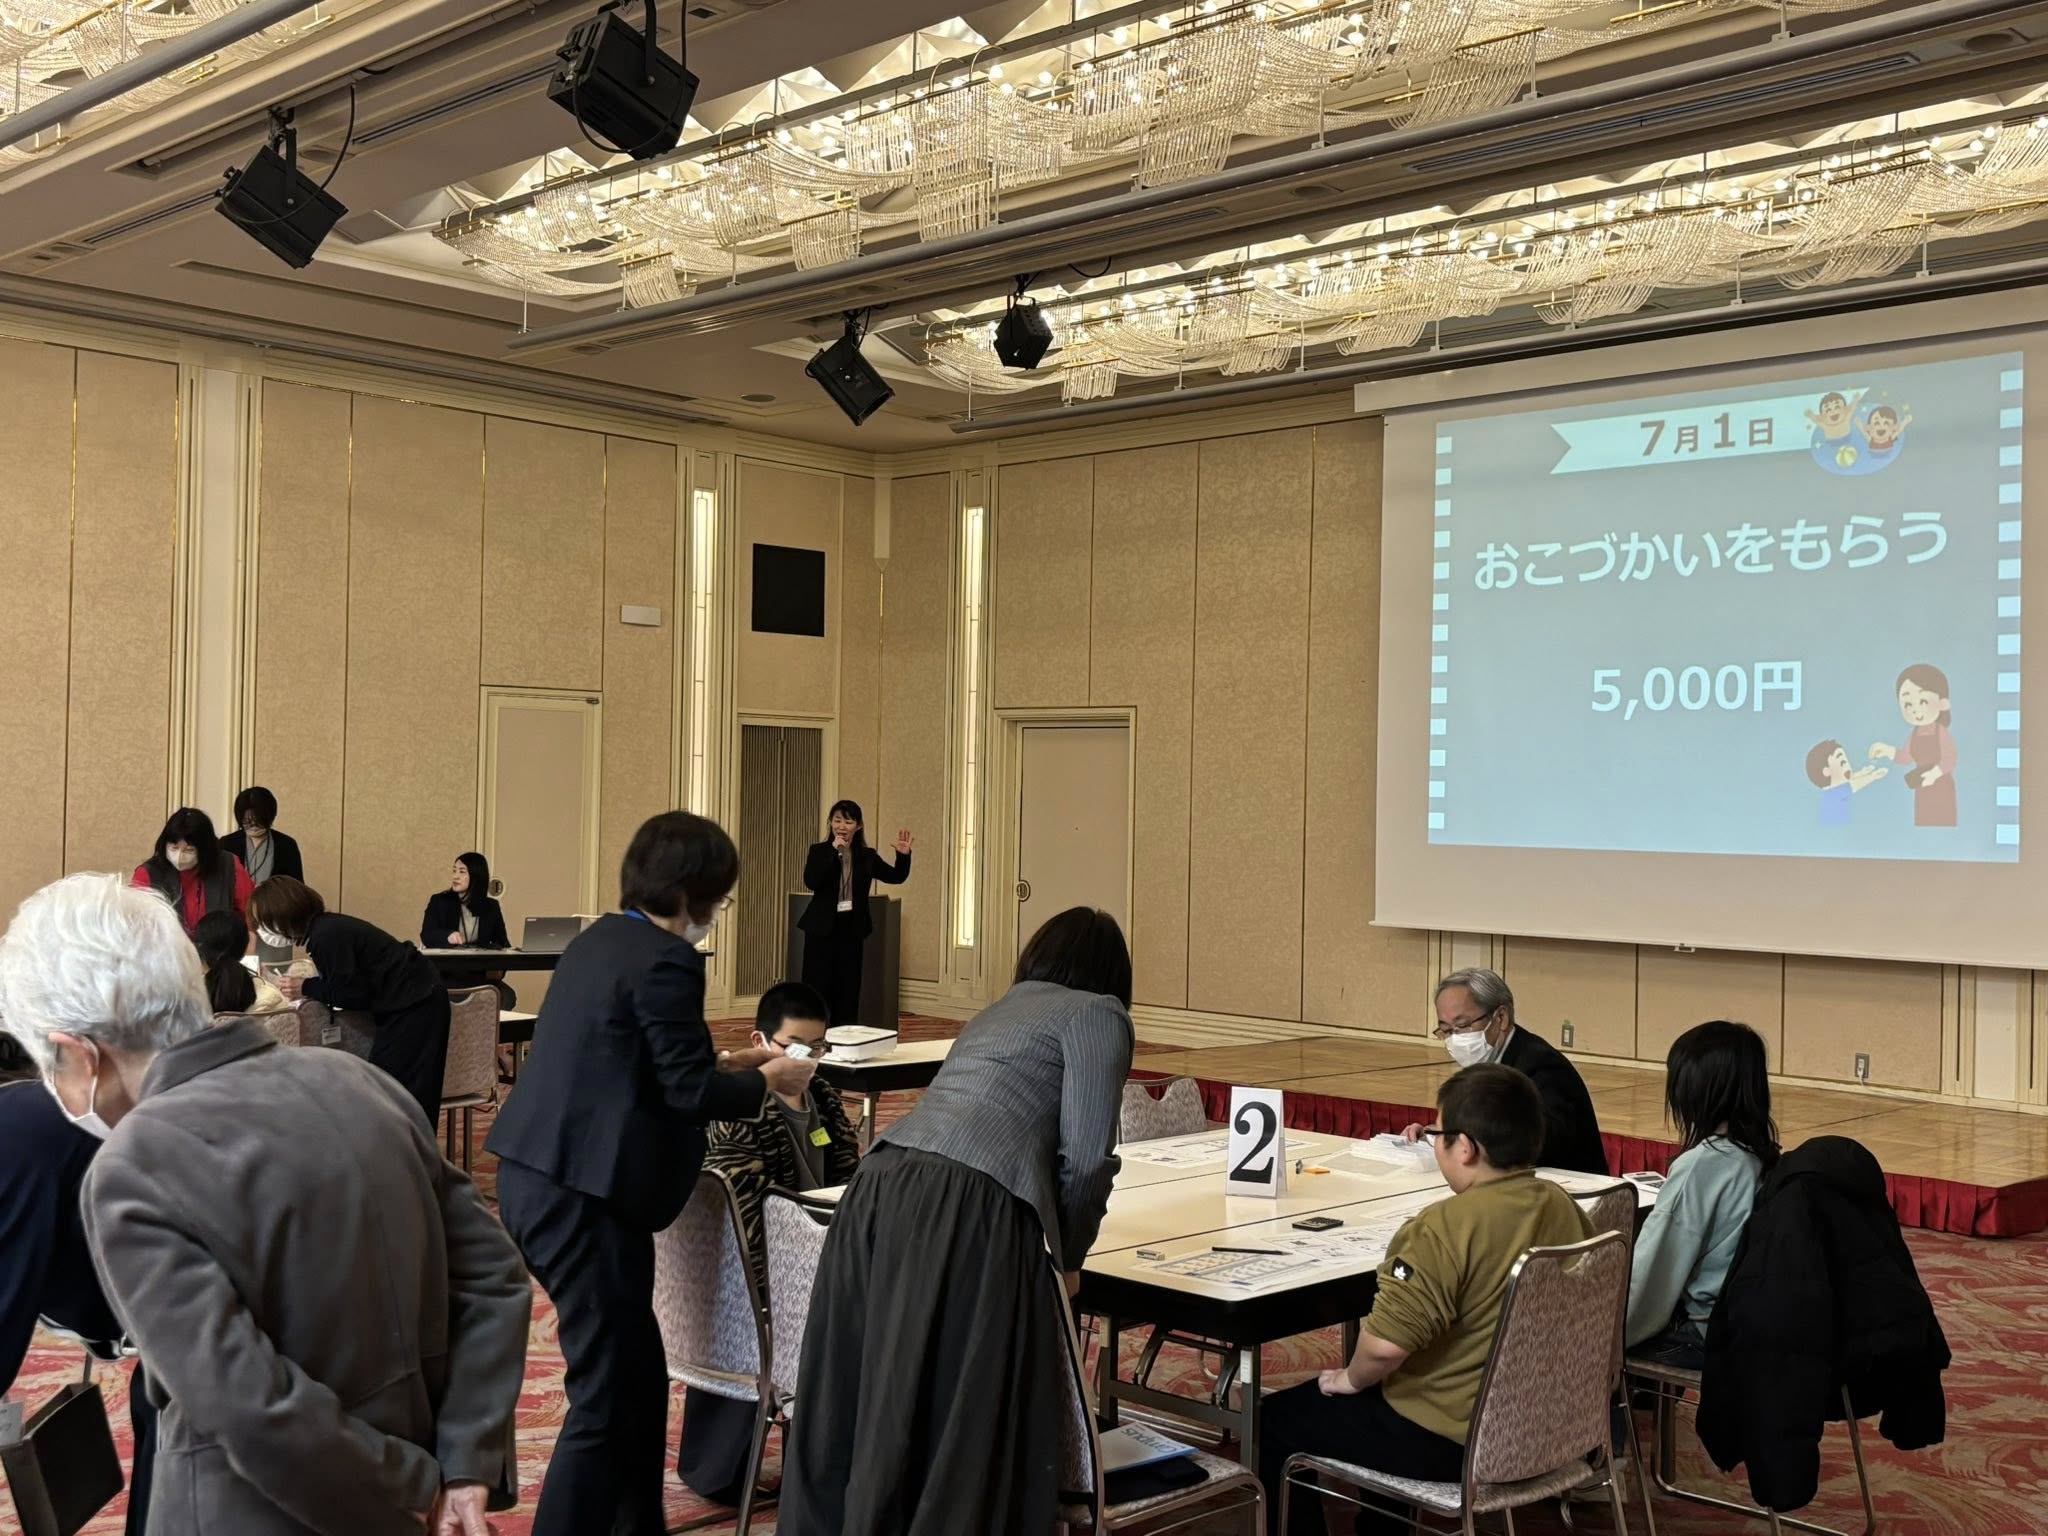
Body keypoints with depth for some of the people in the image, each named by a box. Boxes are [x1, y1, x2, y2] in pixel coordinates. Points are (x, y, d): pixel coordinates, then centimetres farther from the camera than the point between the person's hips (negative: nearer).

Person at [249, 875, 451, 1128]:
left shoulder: (327, 936, -22)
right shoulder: (325, 926, 7)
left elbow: (353, 992, -17)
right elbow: (345, 981, 13)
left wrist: (306, 988, -9)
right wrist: (306, 982, 1)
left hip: (414, 1002, -10)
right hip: (414, 997, 10)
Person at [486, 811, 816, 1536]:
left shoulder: (599, 939, 13)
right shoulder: (666, 960, -15)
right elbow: (688, 1092, -17)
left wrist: (724, 1063, 22)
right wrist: (767, 1080, -1)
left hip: (534, 1176, 10)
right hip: (586, 1197, -10)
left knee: (637, 1373, 20)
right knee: (607, 1395, -1)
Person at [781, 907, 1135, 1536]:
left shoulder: (999, 1010, 30)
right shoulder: (1097, 1013, 10)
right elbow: (1086, 1158, 0)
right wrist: (1068, 1257, 17)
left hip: (879, 1187, 8)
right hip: (967, 1207, -7)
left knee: (862, 1413, 12)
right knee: (961, 1422, -2)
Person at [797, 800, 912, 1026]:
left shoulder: (867, 856, 4)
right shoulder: (819, 851, -2)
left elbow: (896, 877, 2)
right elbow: (811, 882, -18)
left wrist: (903, 855, -16)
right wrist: (833, 851, -21)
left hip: (852, 929, 2)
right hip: (821, 929, -2)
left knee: (848, 989, 6)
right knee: (817, 987, 0)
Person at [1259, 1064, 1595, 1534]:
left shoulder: (1447, 1227, -27)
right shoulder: (1565, 1209, -2)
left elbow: (1386, 1345, -31)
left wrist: (1352, 1378, -9)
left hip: (1450, 1443, -8)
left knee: (1280, 1419, 11)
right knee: (1382, 1392, 34)